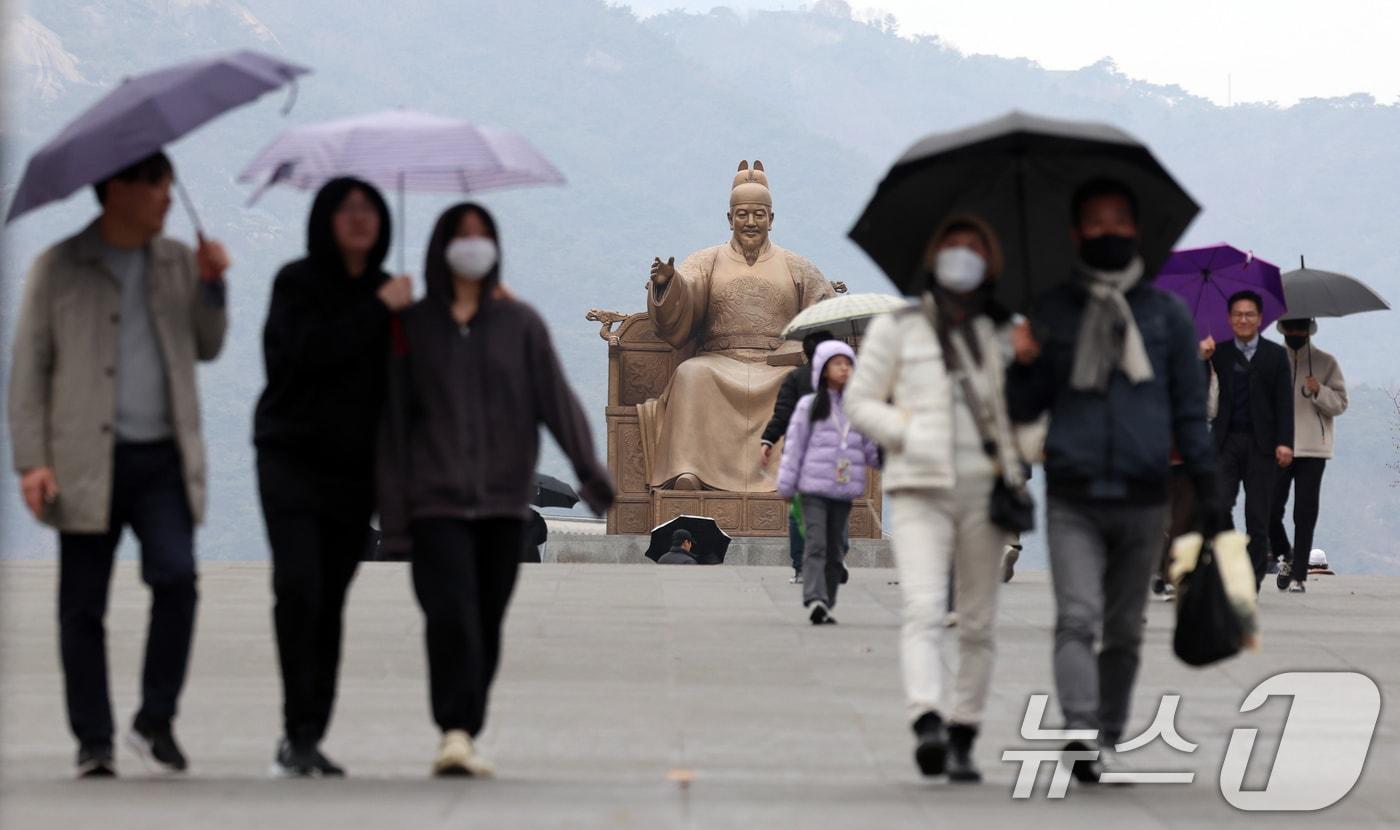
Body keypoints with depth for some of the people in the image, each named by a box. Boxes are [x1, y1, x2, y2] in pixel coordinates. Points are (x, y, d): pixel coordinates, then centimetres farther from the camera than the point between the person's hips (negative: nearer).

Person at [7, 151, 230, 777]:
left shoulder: (177, 262, 13)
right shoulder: (58, 268, 3)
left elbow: (207, 349, 18)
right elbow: (28, 368, 2)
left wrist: (211, 287, 1)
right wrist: (30, 462, -6)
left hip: (163, 457, 2)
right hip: (87, 461, -2)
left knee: (177, 577, -16)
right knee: (83, 606, 1)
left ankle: (155, 721, -1)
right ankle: (93, 742, 11)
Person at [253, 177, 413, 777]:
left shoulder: (387, 294, 11)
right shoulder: (297, 284, -2)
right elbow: (307, 352, -19)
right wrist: (378, 309, -16)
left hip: (354, 472, 4)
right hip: (292, 462, -4)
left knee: (330, 602, 3)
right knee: (299, 590, -18)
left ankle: (307, 737, 8)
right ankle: (300, 733, -16)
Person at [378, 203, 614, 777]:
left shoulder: (519, 324, 8)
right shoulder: (413, 326, 5)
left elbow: (556, 400, 2)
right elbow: (394, 418, 5)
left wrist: (589, 469, -11)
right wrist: (392, 507, 0)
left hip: (504, 498, 2)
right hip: (436, 498, -2)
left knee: (487, 621, 4)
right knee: (450, 611, -18)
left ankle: (466, 735, 12)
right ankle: (454, 731, -23)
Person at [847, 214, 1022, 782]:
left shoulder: (1005, 335, 12)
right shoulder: (896, 330, 7)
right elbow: (860, 403, 7)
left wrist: (1016, 450, -3)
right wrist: (910, 436, -8)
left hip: (984, 492, 3)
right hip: (920, 490, -3)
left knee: (977, 623, 4)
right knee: (923, 610, -20)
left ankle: (962, 741, 12)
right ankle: (927, 724, -35)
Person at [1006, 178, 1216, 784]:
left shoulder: (1166, 313, 10)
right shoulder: (1053, 312, 10)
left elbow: (1190, 409, 12)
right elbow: (1024, 410, 13)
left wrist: (1206, 491, 4)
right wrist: (1024, 365, -8)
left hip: (1142, 499, 1)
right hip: (1073, 499, -1)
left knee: (1125, 631, 7)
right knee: (1077, 619, -15)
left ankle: (1109, 745, 15)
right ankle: (1082, 741, -23)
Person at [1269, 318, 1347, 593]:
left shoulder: (1325, 363, 7)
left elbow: (1340, 403, 2)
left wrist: (1319, 391, -16)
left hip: (1312, 449, -1)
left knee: (1305, 514, -3)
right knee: (1269, 510, -5)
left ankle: (1298, 574, 1)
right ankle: (1286, 555, 21)